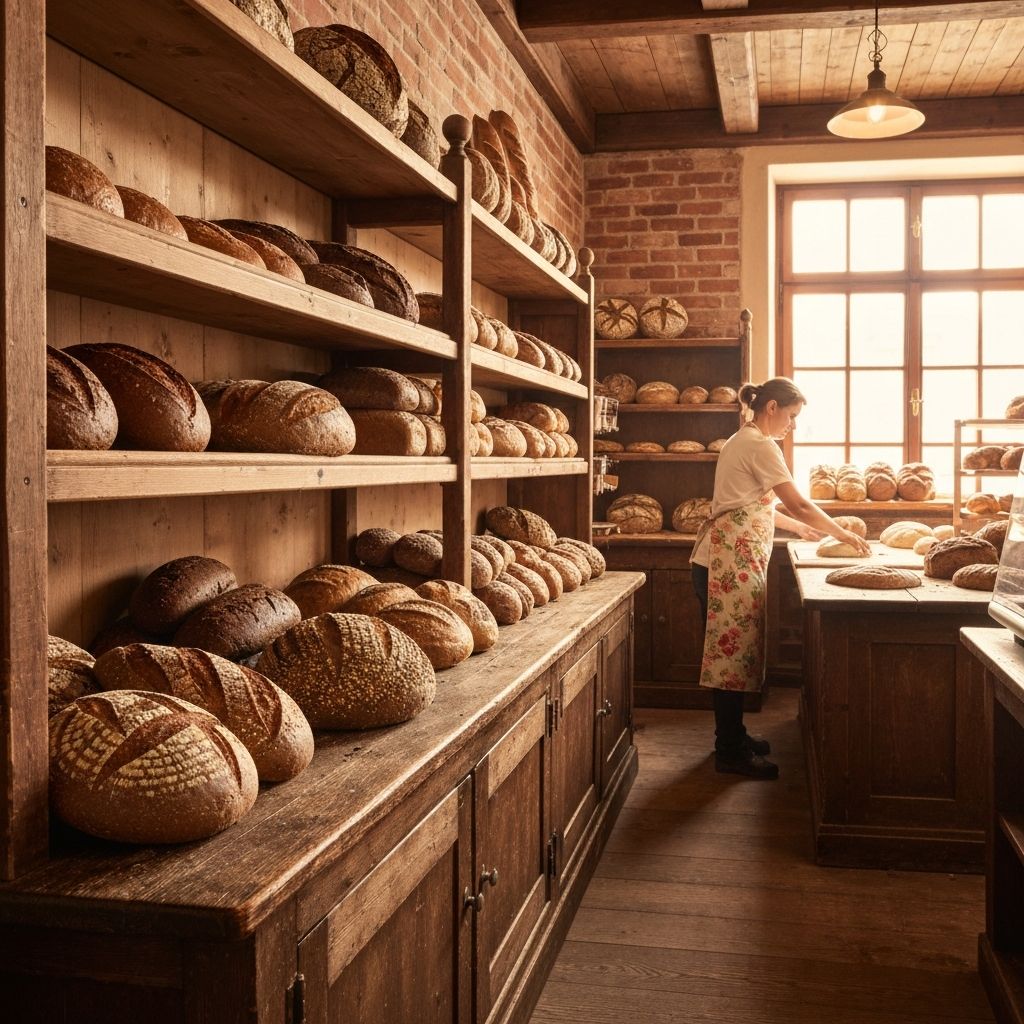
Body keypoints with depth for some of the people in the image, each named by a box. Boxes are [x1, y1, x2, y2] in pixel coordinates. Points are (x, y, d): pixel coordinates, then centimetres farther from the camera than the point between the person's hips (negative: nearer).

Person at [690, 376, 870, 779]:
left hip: (729, 559, 10)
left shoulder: (744, 441, 20)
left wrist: (801, 528, 26)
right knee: (733, 650, -6)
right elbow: (799, 505, -15)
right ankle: (731, 752, 0)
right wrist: (846, 535, -5)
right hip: (732, 560, -10)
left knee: (730, 650, 14)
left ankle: (732, 736, 22)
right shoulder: (760, 445, -12)